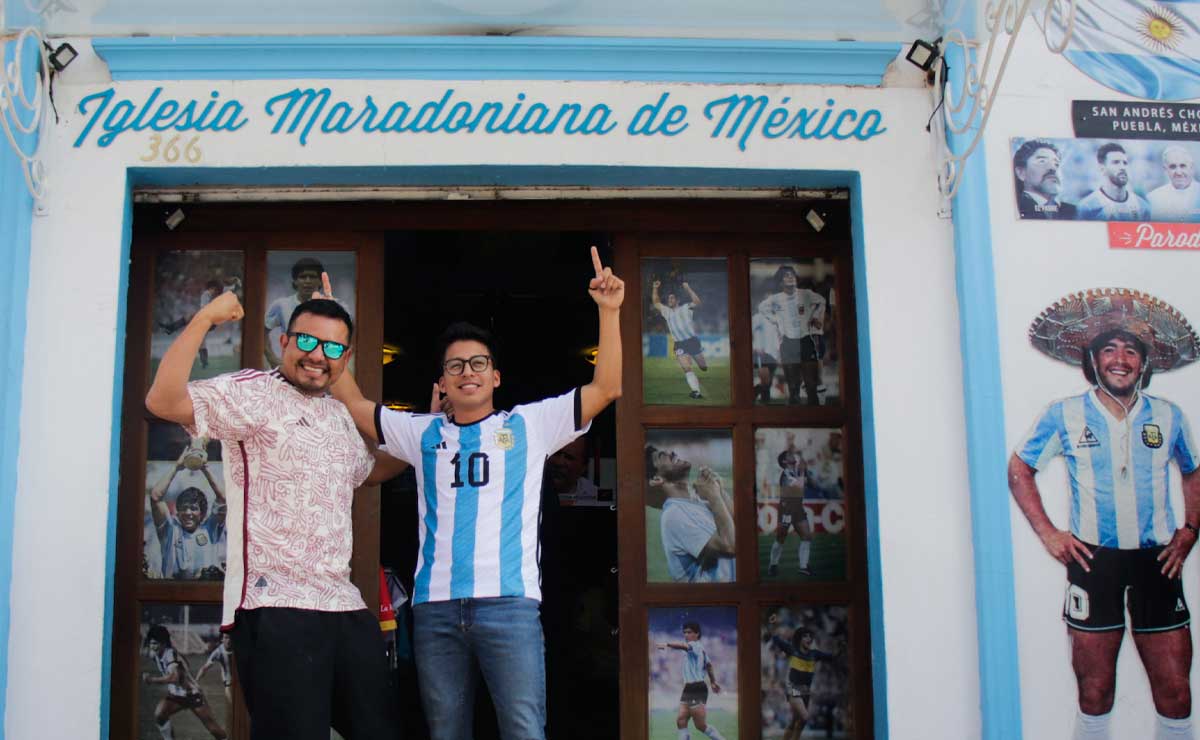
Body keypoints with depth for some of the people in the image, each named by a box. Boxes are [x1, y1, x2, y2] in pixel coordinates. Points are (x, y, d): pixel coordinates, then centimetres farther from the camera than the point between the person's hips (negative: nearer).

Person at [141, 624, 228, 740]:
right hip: (175, 695, 7)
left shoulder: (171, 654, -30)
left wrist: (152, 680, -50)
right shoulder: (154, 654, -6)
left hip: (192, 695, -7)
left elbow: (174, 678, -47)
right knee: (159, 715, -19)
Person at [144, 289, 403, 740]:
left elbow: (367, 472, 39)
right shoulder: (254, 393, -5)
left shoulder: (340, 416, 20)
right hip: (276, 606, -8)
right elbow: (164, 401, -20)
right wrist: (204, 319, -21)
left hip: (345, 606, 8)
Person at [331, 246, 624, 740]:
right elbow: (353, 403, 18)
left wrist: (609, 312, -4)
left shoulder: (528, 424, 10)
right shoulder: (423, 434, 18)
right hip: (435, 606, 3)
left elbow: (606, 389, 4)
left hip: (509, 602, -3)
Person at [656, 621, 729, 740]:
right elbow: (708, 664, 31)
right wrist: (713, 681, 43)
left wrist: (668, 645, -54)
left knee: (701, 725, -3)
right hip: (688, 689, 9)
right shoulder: (699, 648, 17)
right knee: (680, 720, -2)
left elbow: (684, 646, -37)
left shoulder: (695, 646, -13)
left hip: (697, 689, -9)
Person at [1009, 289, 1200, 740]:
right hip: (1094, 562, -2)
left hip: (1157, 563, 2)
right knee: (1095, 695, 6)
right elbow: (1019, 469, 7)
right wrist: (1047, 533, -1)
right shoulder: (1065, 416, -1)